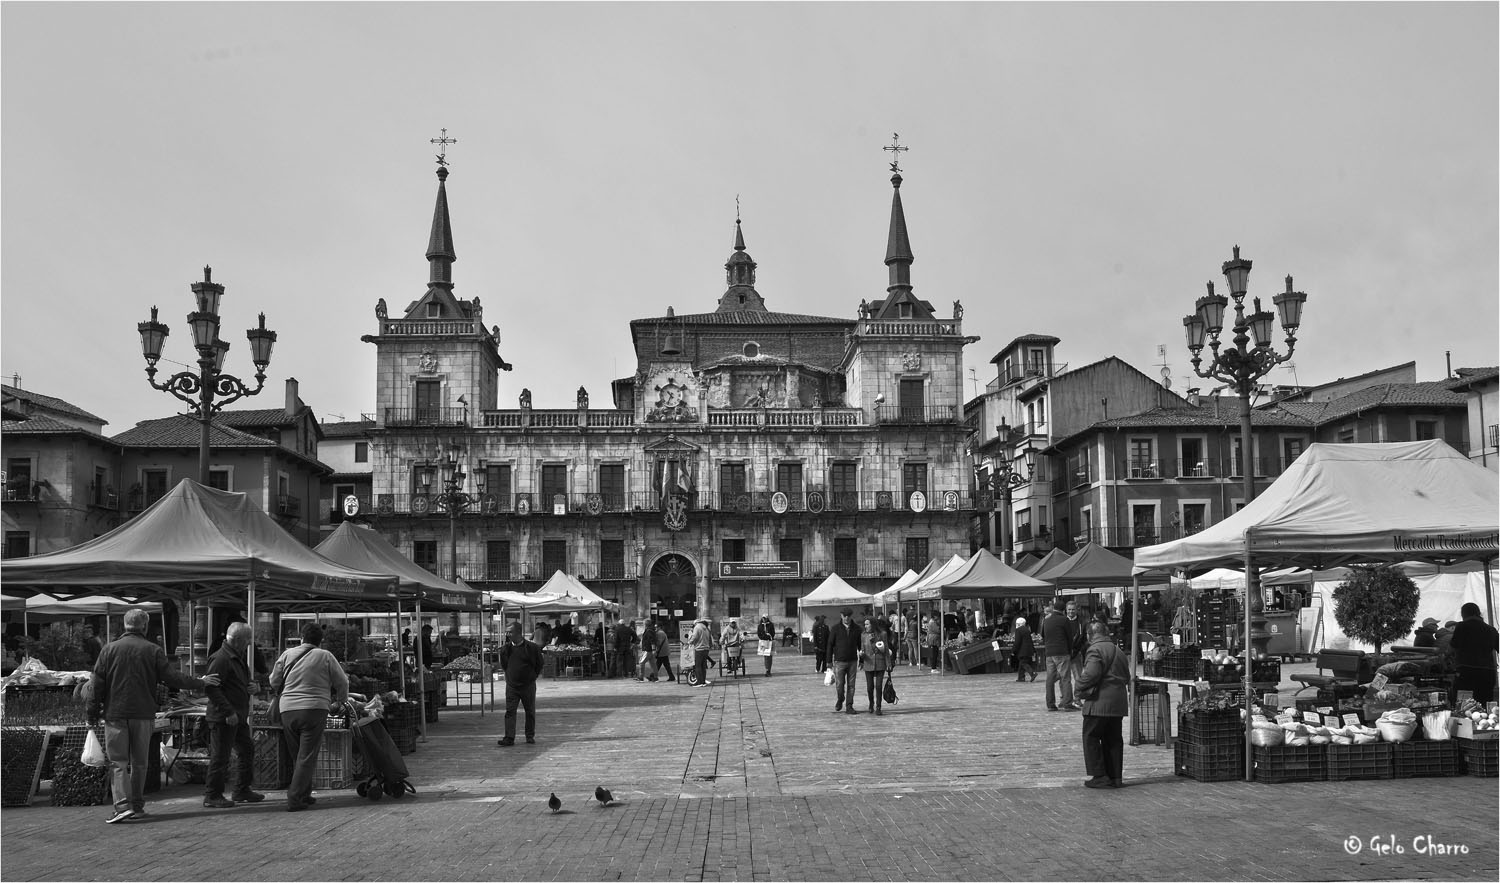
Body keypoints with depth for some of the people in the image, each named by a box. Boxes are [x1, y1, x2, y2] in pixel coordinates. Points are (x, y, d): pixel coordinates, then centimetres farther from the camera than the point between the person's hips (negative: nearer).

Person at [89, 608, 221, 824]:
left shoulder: (109, 649, 0)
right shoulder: (153, 650, -1)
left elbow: (97, 685, 0)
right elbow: (172, 677, -2)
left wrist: (93, 715, 7)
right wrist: (201, 682, 11)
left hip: (115, 714, -1)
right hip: (143, 715, 1)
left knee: (118, 761, 1)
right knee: (139, 762, 11)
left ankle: (122, 805, -13)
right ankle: (137, 806, 15)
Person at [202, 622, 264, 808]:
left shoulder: (237, 658, 17)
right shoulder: (221, 659, -16)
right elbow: (211, 688, -23)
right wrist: (228, 712, -24)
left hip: (238, 717, 10)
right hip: (223, 718, -10)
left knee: (247, 750, 16)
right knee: (220, 757, -4)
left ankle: (242, 791, 25)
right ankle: (212, 796, 5)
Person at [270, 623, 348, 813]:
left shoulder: (287, 655, 9)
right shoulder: (325, 657, 1)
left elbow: (273, 682, 14)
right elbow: (342, 682, 7)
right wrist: (340, 701, 26)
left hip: (287, 710, 4)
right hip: (314, 710, -4)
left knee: (296, 756, 16)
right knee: (307, 757, -3)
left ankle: (304, 795, 22)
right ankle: (294, 799, -10)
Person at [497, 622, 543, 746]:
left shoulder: (531, 647, -7)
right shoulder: (506, 648, 2)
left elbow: (539, 665, 4)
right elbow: (503, 665, 12)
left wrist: (532, 677, 5)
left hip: (528, 685, -2)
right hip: (511, 685, 2)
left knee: (530, 712, 8)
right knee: (510, 711, -7)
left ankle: (530, 737, 20)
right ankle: (509, 738, -8)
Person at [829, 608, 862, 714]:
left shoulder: (856, 628, 4)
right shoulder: (835, 628, -2)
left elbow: (860, 645, 11)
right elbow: (830, 645, 0)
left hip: (852, 661, 2)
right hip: (839, 661, -2)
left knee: (851, 685, 1)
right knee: (839, 684, -5)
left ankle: (849, 707, 8)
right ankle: (840, 701, 24)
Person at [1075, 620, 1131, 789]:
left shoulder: (1094, 650, -12)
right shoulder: (1118, 651, 16)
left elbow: (1091, 674, -23)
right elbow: (1126, 676, 20)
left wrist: (1080, 686, -8)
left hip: (1099, 702, -8)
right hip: (1118, 702, 8)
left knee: (1091, 738, 1)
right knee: (1113, 739, 13)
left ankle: (1099, 776, -3)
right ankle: (1115, 776, 15)